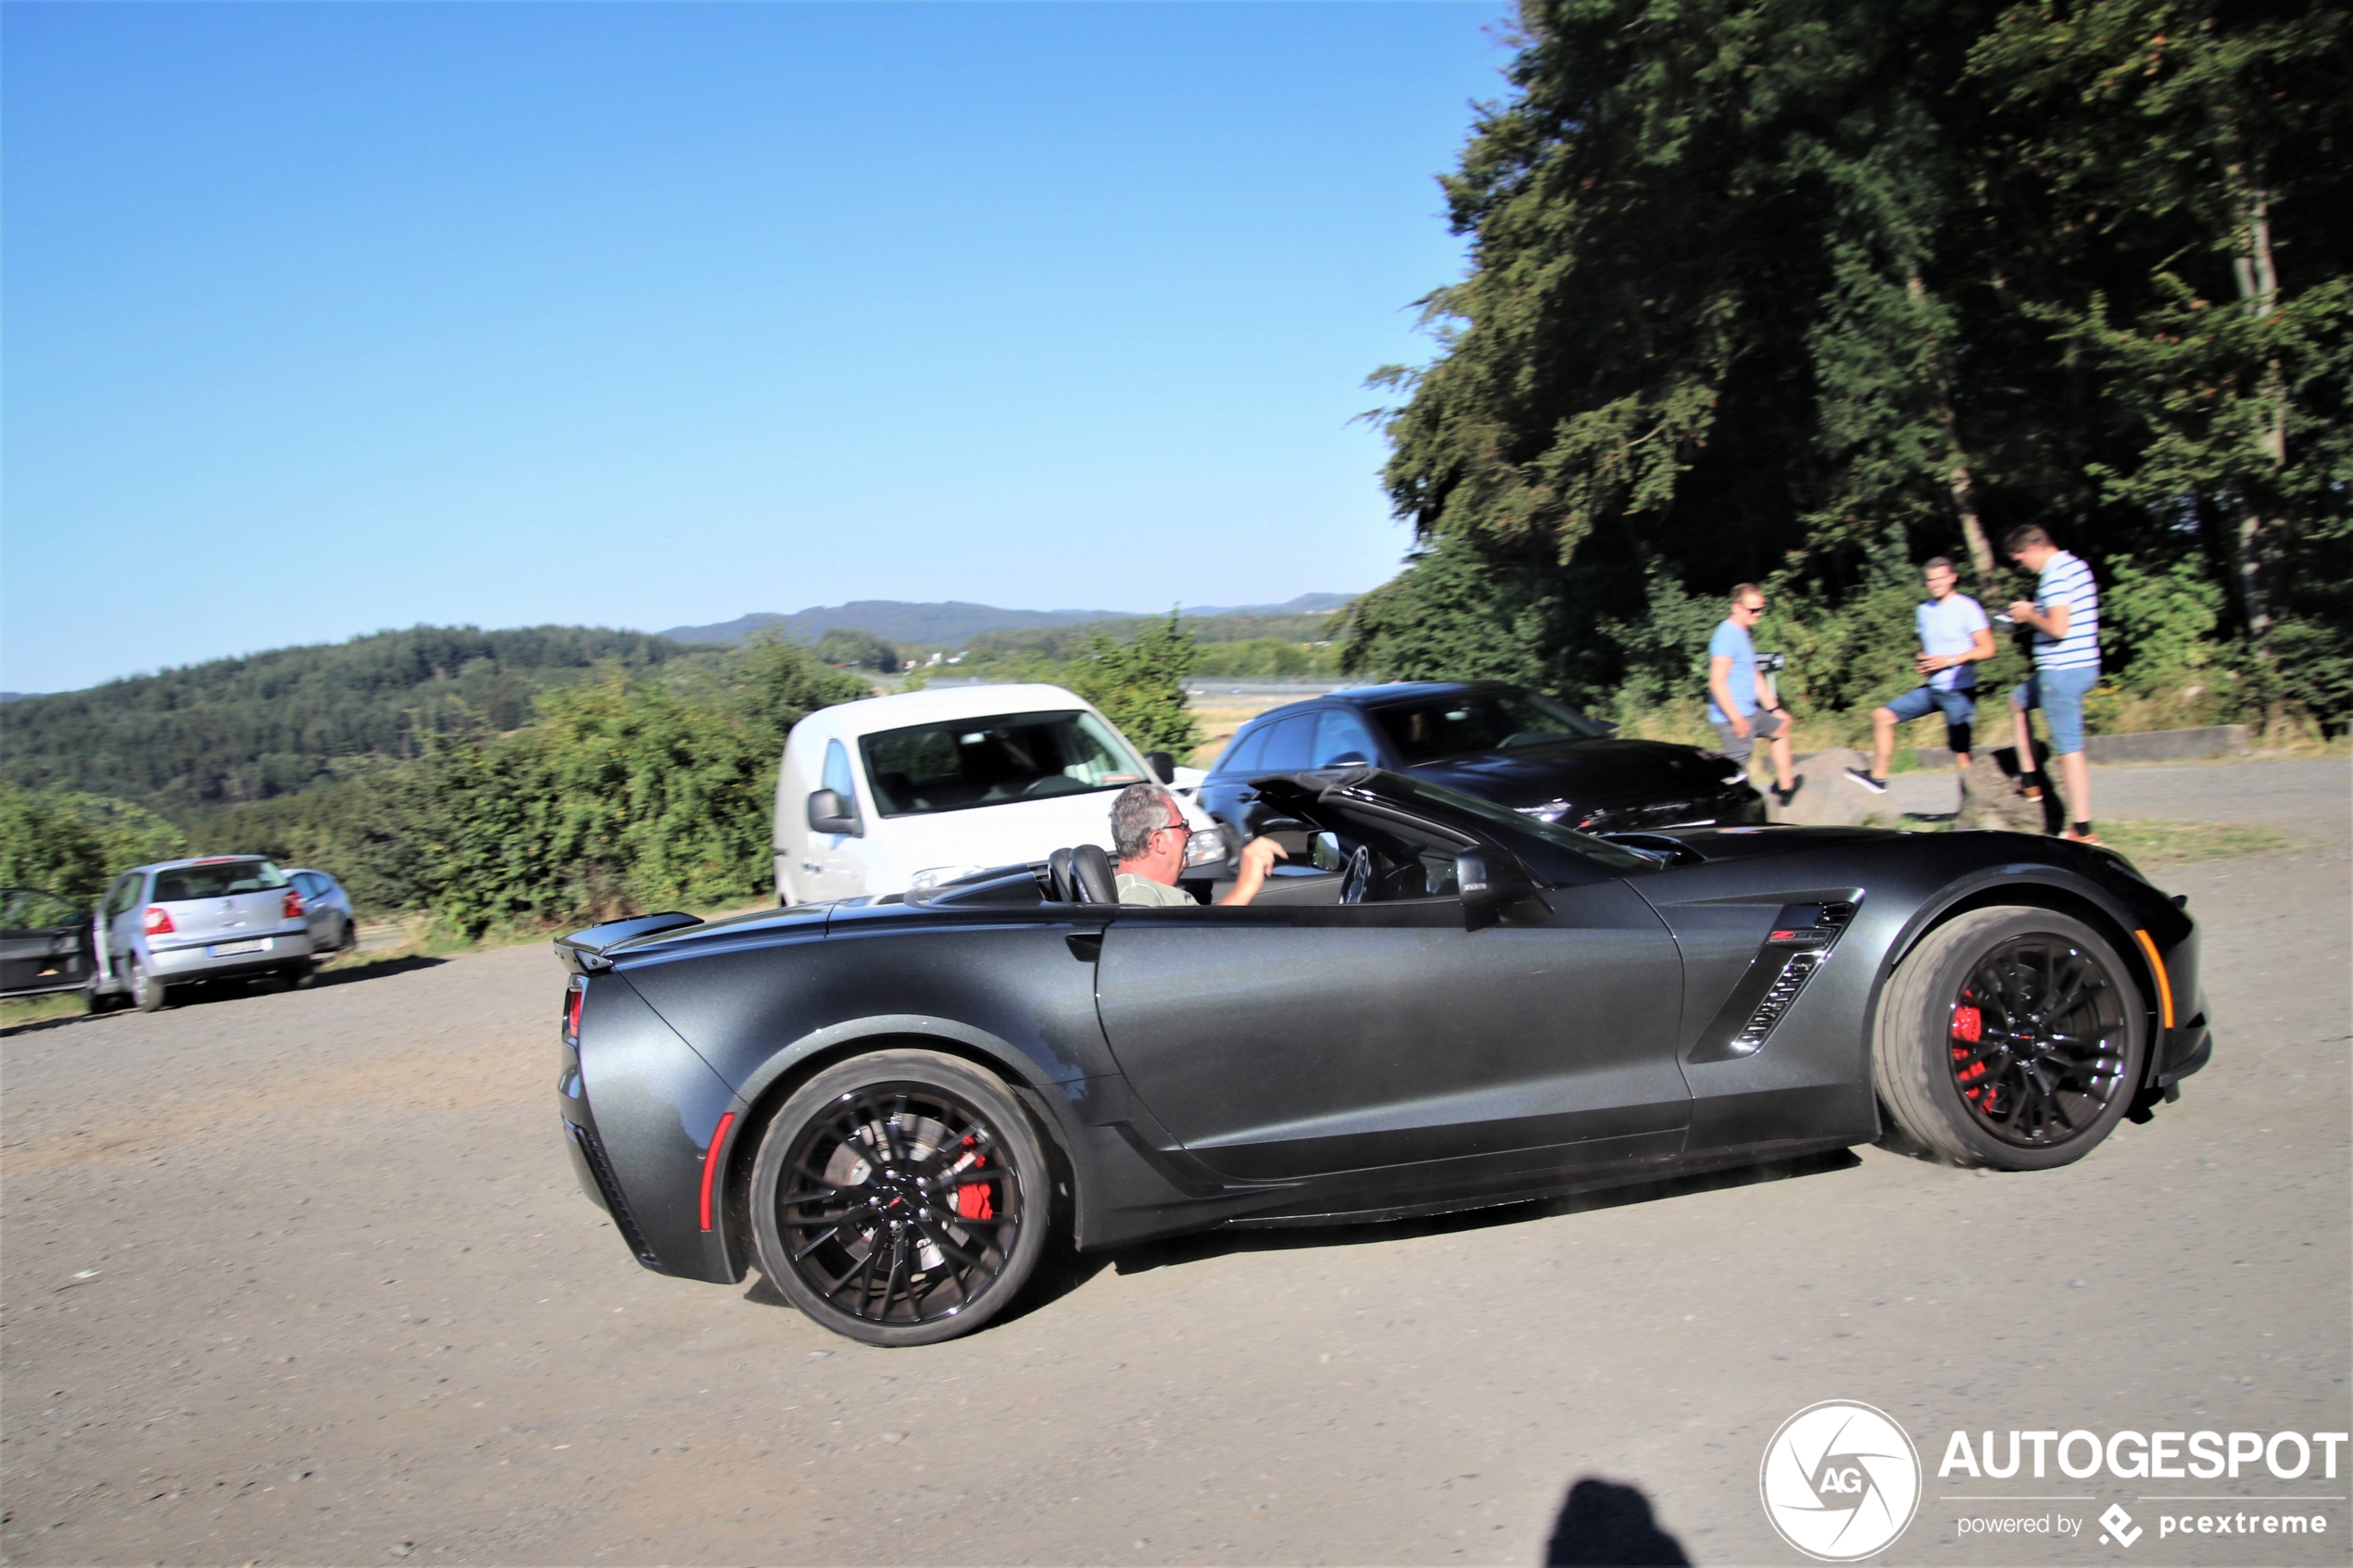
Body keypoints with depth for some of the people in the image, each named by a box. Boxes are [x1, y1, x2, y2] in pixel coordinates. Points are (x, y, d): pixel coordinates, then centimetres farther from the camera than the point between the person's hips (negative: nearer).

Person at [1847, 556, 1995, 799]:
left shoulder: (1966, 607, -9)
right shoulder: (1924, 611, 12)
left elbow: (1987, 649, -12)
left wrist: (1950, 661, -19)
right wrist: (1920, 661, 3)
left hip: (1959, 691, -7)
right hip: (1931, 688, 7)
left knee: (1961, 755, -6)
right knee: (1882, 716, 1)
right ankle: (1878, 777, 6)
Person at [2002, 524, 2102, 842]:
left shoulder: (2055, 576, -17)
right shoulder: (2076, 566, 13)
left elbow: (2057, 628, -26)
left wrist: (2030, 615, -8)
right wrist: (2033, 614, 12)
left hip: (2063, 670, -11)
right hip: (2082, 664, 11)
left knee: (2068, 750, -7)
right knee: (2018, 701, 29)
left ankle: (2082, 831, -5)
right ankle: (2030, 782, 28)